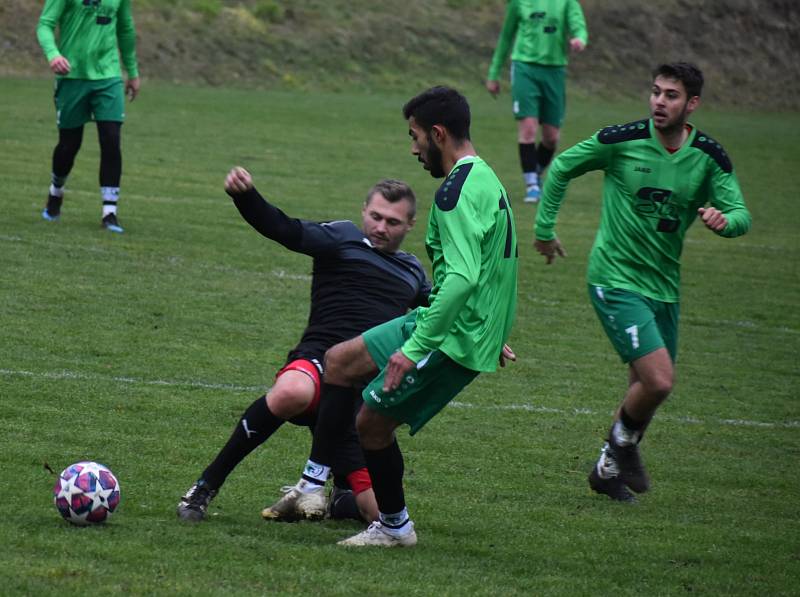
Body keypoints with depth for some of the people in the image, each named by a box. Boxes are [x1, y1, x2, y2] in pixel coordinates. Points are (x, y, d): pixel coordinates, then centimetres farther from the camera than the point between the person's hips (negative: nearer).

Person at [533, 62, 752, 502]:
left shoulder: (710, 157, -2)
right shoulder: (622, 140, -12)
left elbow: (741, 214, -5)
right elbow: (562, 168, 3)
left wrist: (724, 220, -29)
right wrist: (545, 228, 6)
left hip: (664, 284, 5)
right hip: (616, 279, -5)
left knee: (648, 386, 11)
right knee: (658, 380, -18)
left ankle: (609, 467, 32)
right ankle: (625, 440, 12)